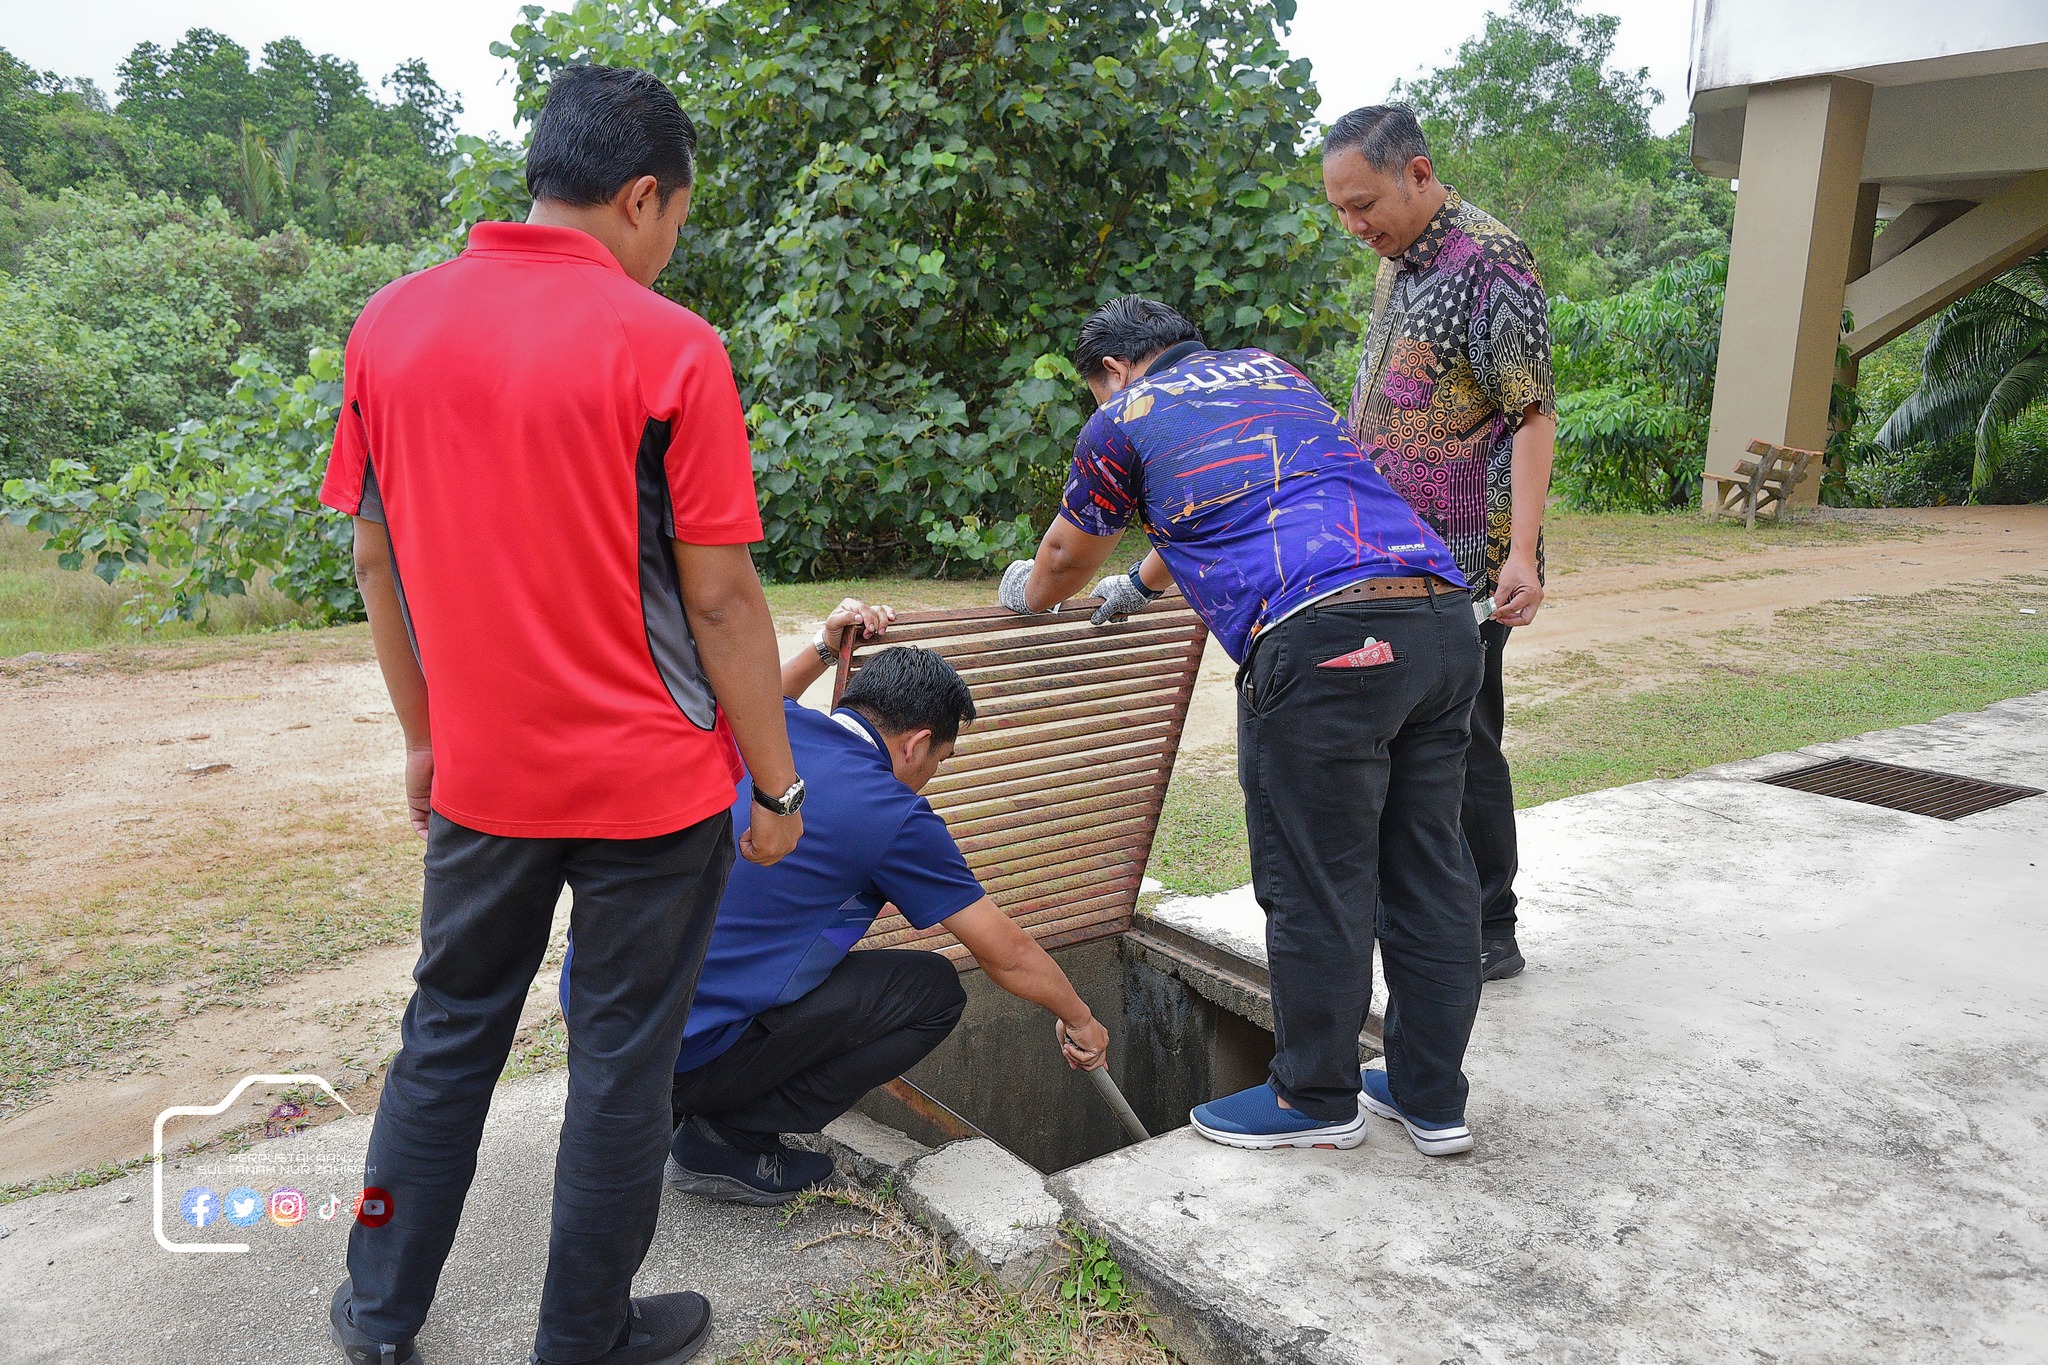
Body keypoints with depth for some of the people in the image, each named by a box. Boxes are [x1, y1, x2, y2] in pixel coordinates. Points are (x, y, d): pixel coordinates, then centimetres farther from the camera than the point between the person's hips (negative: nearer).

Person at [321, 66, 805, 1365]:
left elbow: (375, 555, 6)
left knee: (450, 1028, 22)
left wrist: (424, 736, 17)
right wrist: (778, 782, -4)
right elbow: (719, 595, -14)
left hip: (481, 775, 5)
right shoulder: (666, 345, -14)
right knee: (623, 1053, 12)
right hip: (652, 781, -4)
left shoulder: (391, 323, 1)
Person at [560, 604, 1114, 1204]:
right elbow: (1007, 954, 1)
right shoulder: (893, 816, -11)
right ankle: (728, 1137, 1)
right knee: (933, 989, 2)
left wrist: (823, 648, 27)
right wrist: (1078, 1019, 18)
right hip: (678, 1053, -7)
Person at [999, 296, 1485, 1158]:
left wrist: (1028, 595, 52)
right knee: (1427, 869, 14)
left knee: (1313, 885, 6)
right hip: (1443, 612, 8)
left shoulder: (1125, 420, 14)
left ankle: (1317, 1099, 21)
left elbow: (1067, 556, 29)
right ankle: (1432, 1097, 27)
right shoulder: (1271, 371, 31)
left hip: (1326, 640, -7)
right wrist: (1141, 584, 59)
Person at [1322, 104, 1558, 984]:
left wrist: (1520, 553, -24)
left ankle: (1488, 936, 13)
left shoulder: (1490, 261, -11)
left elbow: (1532, 416, -16)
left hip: (1461, 564, -8)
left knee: (1461, 743, -1)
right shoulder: (1396, 266, 15)